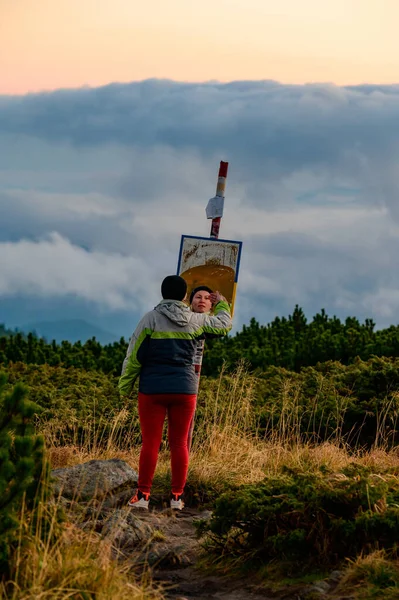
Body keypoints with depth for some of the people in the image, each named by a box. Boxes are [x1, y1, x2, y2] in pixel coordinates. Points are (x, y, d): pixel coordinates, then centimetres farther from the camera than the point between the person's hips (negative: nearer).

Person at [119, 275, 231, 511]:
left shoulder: (151, 319, -6)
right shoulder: (196, 321, 2)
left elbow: (134, 355, -4)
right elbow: (224, 324, 22)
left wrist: (125, 385, 5)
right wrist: (222, 305, 41)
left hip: (153, 390, -2)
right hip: (185, 391, 2)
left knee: (150, 442, 1)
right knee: (179, 443, 7)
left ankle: (143, 495, 0)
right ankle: (177, 496, 8)